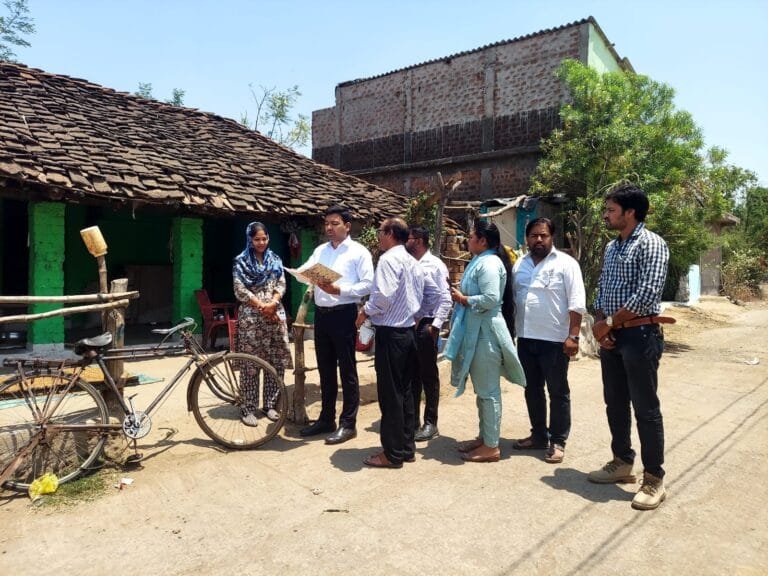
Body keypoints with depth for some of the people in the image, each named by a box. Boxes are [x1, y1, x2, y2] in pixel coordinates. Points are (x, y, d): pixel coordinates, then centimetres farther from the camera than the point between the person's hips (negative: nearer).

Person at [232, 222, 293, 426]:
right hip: (250, 316, -3)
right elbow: (240, 290, -6)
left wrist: (273, 303, -12)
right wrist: (261, 306, -13)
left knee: (276, 362, 3)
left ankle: (270, 405, 16)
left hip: (275, 315, 4)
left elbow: (281, 285, 6)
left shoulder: (275, 260, 13)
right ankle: (248, 408, 6)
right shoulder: (241, 261, 2)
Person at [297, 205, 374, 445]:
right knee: (325, 369, 15)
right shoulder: (320, 250, 15)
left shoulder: (359, 252, -4)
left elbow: (368, 284, -12)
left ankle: (348, 423, 12)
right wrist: (300, 272, -19)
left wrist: (339, 290, -20)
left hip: (344, 315, -6)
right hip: (321, 314, 6)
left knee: (347, 370, 2)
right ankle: (326, 419, 28)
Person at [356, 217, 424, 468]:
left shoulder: (389, 259, -14)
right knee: (404, 391, 15)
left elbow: (384, 295, -24)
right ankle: (406, 447, 24)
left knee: (390, 395, 0)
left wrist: (365, 312, -8)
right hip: (408, 331, 9)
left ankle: (392, 454, 9)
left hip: (390, 334, -9)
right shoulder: (413, 262, 13)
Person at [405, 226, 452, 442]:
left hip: (426, 325, -5)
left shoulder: (435, 265, -6)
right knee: (411, 375, 13)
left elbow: (445, 299, -11)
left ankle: (430, 423, 17)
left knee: (428, 376, 5)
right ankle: (412, 420, 26)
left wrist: (435, 326, -16)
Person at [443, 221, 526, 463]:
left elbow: (490, 298, -26)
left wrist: (463, 299, -14)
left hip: (486, 333, -11)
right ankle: (484, 437, 28)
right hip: (476, 332, 11)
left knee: (488, 391, -2)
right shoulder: (480, 261, 17)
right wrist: (461, 295, 5)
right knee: (482, 390, 17)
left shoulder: (489, 263, -15)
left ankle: (491, 446, 7)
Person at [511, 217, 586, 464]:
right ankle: (538, 435, 29)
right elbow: (513, 299, 14)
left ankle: (557, 442, 17)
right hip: (525, 339, 6)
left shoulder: (565, 263, -6)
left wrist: (573, 336, -16)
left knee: (558, 392, 5)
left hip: (554, 340, -6)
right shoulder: (519, 264, 10)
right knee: (532, 390, 15)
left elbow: (576, 304, -11)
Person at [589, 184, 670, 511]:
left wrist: (608, 322, -13)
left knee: (645, 408, -1)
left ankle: (654, 479, 11)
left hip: (639, 335, -8)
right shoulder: (612, 247, 15)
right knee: (615, 404, 15)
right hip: (612, 336, 8)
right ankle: (622, 464, 29)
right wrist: (600, 324, -1)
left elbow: (647, 294, -20)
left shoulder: (651, 244, -10)